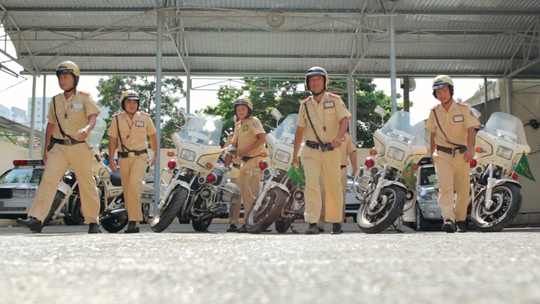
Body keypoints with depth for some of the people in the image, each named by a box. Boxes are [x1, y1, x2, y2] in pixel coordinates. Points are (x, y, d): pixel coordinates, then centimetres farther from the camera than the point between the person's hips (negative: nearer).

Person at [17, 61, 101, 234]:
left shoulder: (84, 97, -1)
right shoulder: (55, 100, 13)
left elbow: (92, 116, -15)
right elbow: (51, 125, 19)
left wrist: (87, 129, -38)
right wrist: (46, 149, 20)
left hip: (80, 147, -3)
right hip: (59, 147, 4)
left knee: (87, 185, 2)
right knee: (48, 180, -12)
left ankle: (93, 222, 14)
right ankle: (36, 219, -19)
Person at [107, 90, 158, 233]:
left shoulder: (145, 117, 5)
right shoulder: (117, 119, 5)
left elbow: (152, 136, 15)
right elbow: (112, 140, 3)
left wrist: (155, 154, 14)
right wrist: (111, 158, -6)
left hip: (140, 157, -2)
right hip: (123, 158, 3)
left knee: (134, 183, -23)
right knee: (127, 190, 6)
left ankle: (134, 221, -24)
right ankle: (132, 220, 17)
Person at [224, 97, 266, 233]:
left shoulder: (253, 121, -6)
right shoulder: (238, 125, 19)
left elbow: (262, 138, -20)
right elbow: (233, 145, 19)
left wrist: (245, 150, -21)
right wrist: (226, 165, 12)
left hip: (254, 161, -9)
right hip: (244, 163, 9)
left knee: (249, 194, -10)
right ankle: (233, 221, 15)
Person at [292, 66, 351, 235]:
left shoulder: (335, 100, 3)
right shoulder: (305, 105, 11)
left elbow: (344, 120, -9)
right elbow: (300, 130, 15)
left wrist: (338, 137, -30)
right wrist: (295, 155, 15)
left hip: (331, 151, -1)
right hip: (311, 151, 1)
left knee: (333, 188, 6)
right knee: (311, 185, -14)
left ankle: (336, 222, 20)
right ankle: (312, 224, -17)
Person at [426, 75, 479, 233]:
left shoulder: (464, 108, -1)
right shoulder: (434, 112, 7)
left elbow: (471, 130, -10)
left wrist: (470, 149, -25)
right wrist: (432, 154, 19)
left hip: (461, 154, 0)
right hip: (442, 154, 0)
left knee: (463, 189, 5)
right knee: (445, 186, -17)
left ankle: (461, 219, 21)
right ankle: (448, 219, -28)